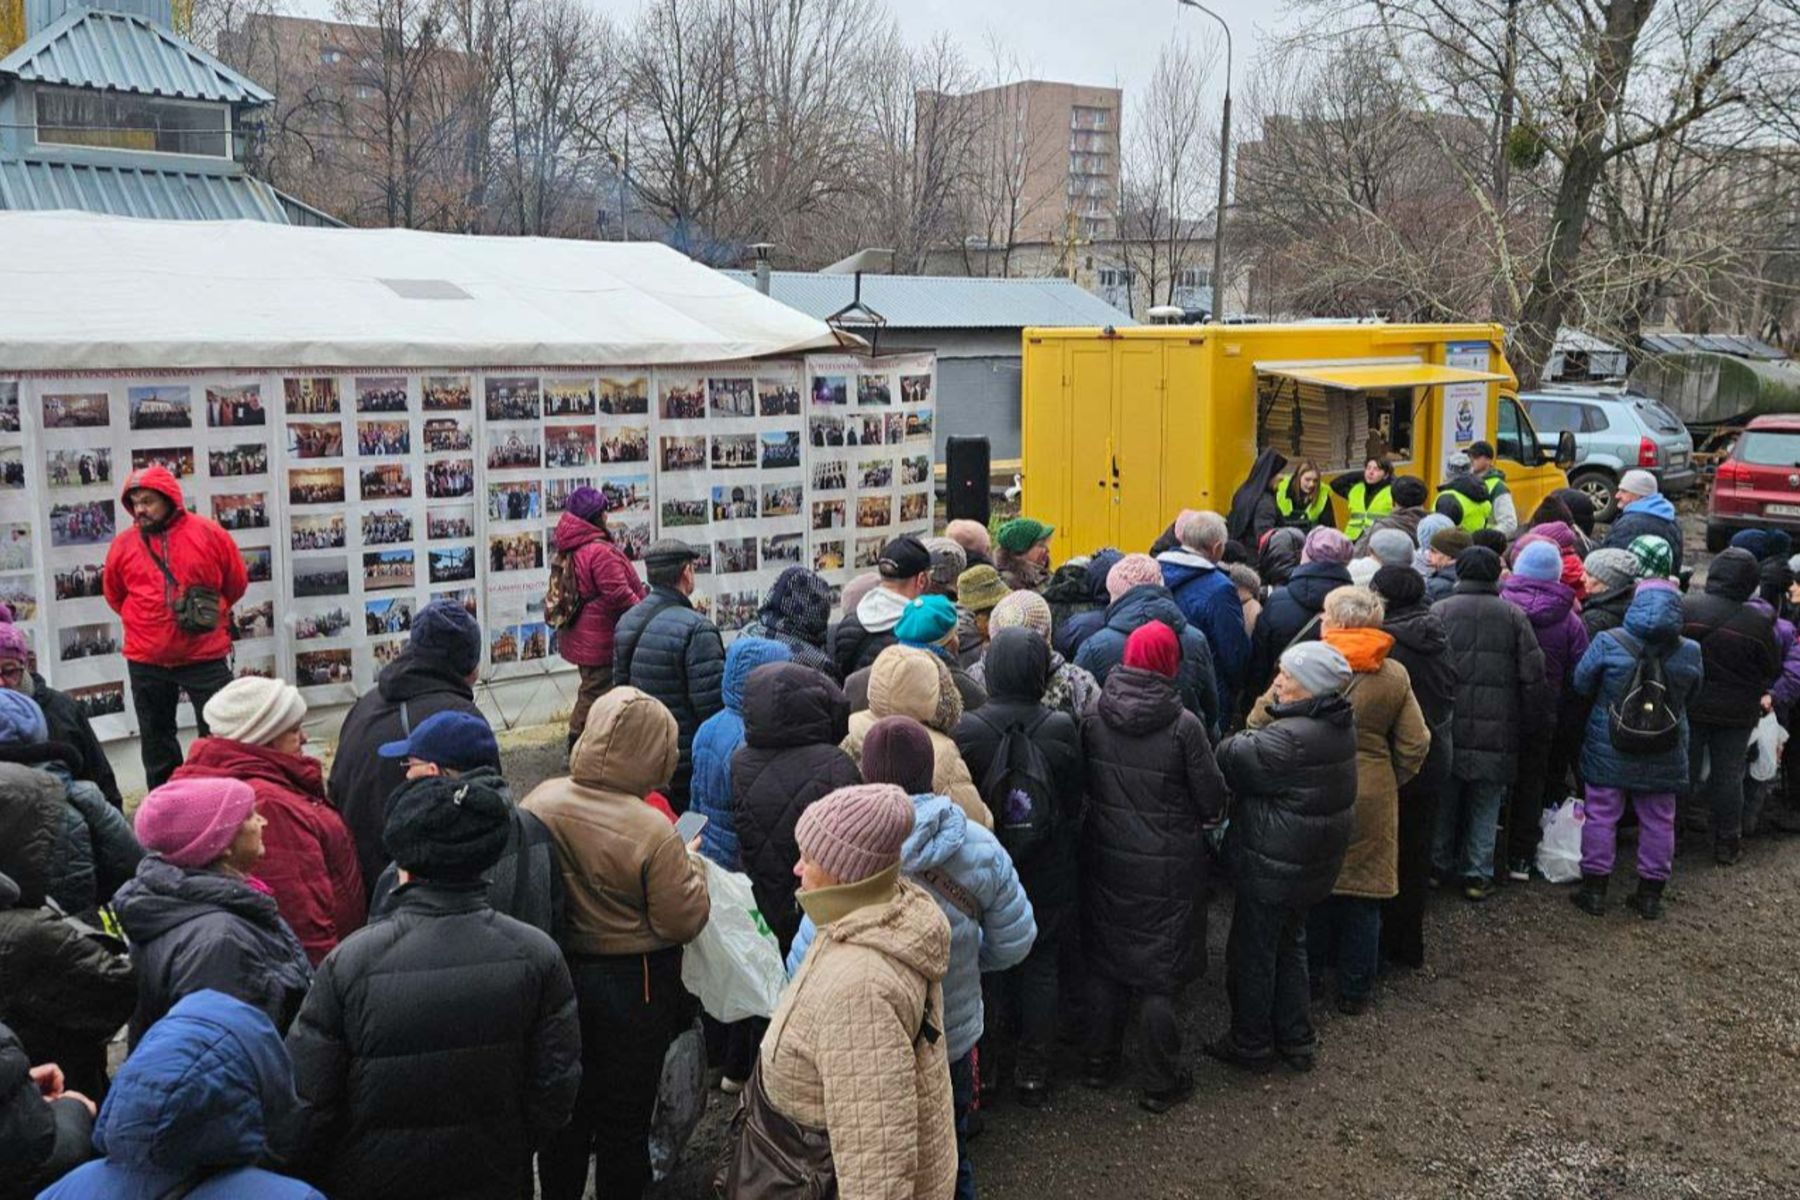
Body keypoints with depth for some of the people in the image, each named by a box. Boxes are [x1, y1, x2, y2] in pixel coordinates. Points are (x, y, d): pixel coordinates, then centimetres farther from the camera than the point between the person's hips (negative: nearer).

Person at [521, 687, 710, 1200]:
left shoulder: (540, 801, -11)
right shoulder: (652, 831, -26)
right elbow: (683, 922, -18)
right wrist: (692, 864, -2)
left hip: (556, 981, 5)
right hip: (632, 990, -4)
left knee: (564, 1107, 23)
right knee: (624, 1120, 14)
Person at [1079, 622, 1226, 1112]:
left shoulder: (1094, 720, -7)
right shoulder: (1183, 725, -18)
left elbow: (1083, 784, 4)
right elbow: (1212, 800, -10)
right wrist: (1206, 819, 12)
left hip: (1105, 860, 4)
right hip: (1166, 868, -4)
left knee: (1104, 964, 18)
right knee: (1159, 977, 8)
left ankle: (1099, 1063, 32)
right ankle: (1160, 1084, 19)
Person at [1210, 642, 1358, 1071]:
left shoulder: (1290, 737, -30)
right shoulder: (1340, 725, 0)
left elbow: (1229, 759, -22)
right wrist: (1265, 720, -7)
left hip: (1273, 866, -9)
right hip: (1317, 862, 9)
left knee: (1252, 954, 10)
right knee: (1290, 945, 25)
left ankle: (1251, 1046, 26)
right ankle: (1297, 1040, 36)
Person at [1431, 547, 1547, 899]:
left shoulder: (1438, 612, -5)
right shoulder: (1513, 616, -3)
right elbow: (1533, 675, -3)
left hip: (1447, 727, 0)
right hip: (1496, 733, 0)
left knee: (1444, 801, 15)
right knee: (1485, 805, 11)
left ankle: (1438, 865, 25)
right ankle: (1478, 874, 14)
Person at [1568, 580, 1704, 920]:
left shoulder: (1608, 642, -14)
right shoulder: (1689, 652, -5)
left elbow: (1580, 684, -3)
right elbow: (1690, 699, 9)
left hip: (1609, 748, -2)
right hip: (1665, 753, 2)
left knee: (1602, 815, 8)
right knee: (1658, 821, 13)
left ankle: (1594, 889, 13)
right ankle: (1650, 893, 21)